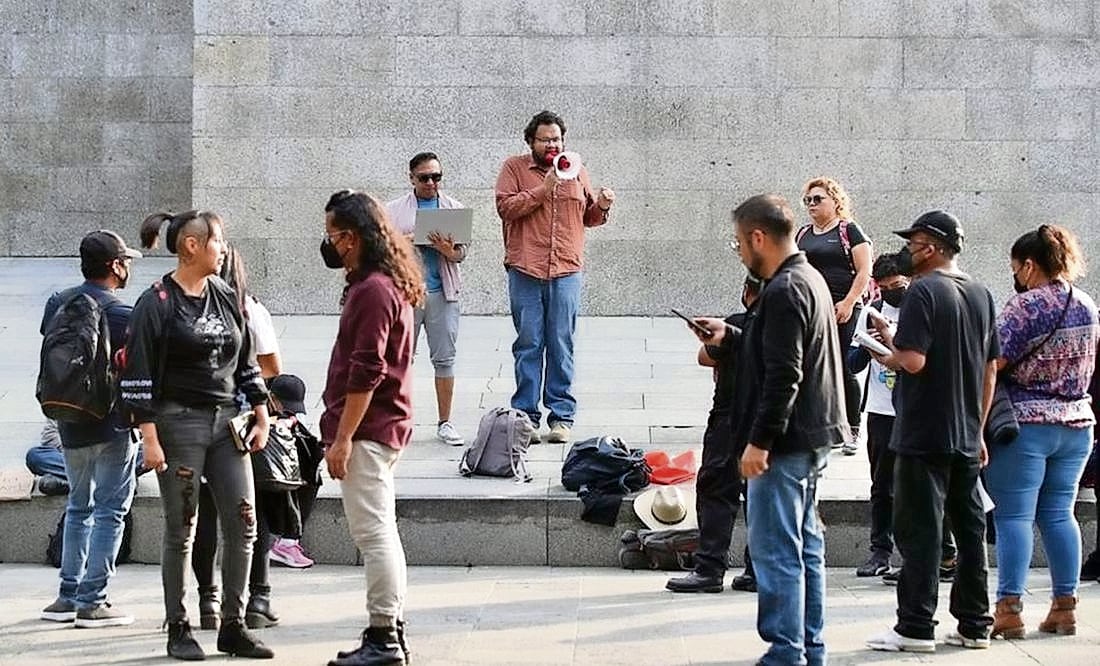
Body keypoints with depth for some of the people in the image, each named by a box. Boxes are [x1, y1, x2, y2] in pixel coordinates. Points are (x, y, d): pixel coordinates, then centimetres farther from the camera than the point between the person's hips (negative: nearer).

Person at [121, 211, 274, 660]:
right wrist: (149, 438, -14)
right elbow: (138, 376, -9)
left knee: (243, 523, 1)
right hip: (179, 421, -5)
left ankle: (233, 627, 11)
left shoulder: (226, 298, 12)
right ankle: (178, 631, 11)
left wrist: (261, 416, 13)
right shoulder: (156, 304, -6)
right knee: (181, 530, 0)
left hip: (227, 421, 6)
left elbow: (247, 362, 19)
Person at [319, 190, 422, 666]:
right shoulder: (385, 283, 16)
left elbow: (366, 374, -21)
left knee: (373, 532, -8)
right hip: (382, 426, 11)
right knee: (381, 531, 14)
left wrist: (342, 438, -20)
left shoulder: (373, 290, -17)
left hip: (366, 430, -11)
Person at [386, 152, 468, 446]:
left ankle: (444, 423, 8)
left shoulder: (455, 208, 11)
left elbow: (461, 254, 7)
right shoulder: (395, 210, 8)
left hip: (442, 292, 1)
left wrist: (447, 250, -15)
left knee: (444, 358, 2)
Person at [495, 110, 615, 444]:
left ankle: (562, 416, 6)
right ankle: (526, 416, 7)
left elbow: (589, 216, 21)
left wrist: (601, 206, -1)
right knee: (528, 345, 2)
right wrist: (543, 188, -14)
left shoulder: (577, 171, 15)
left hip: (567, 270, 2)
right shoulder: (514, 168, 6)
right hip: (525, 270, -2)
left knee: (562, 345, 2)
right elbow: (506, 206, -8)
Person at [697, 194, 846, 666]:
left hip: (785, 444, -11)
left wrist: (759, 441, -21)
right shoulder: (809, 279, 14)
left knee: (776, 552, -5)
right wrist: (729, 338, 22)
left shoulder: (783, 292, -18)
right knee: (805, 547, 15)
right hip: (812, 438, 11)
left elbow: (783, 375, -23)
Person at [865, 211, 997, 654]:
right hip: (967, 436, 7)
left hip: (924, 434, -7)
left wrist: (887, 354, -1)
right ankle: (974, 625, 16)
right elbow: (990, 369, 14)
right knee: (969, 529, 11)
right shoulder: (981, 294, 11)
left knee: (919, 530, -4)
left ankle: (916, 628, -3)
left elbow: (913, 360, -22)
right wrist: (978, 428, 19)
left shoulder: (924, 290, -12)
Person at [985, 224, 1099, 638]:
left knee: (1014, 515, -3)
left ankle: (1009, 609, -5)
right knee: (1059, 514, 11)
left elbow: (994, 361, -17)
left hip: (1026, 422, -7)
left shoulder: (1026, 305, -14)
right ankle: (1065, 607, 11)